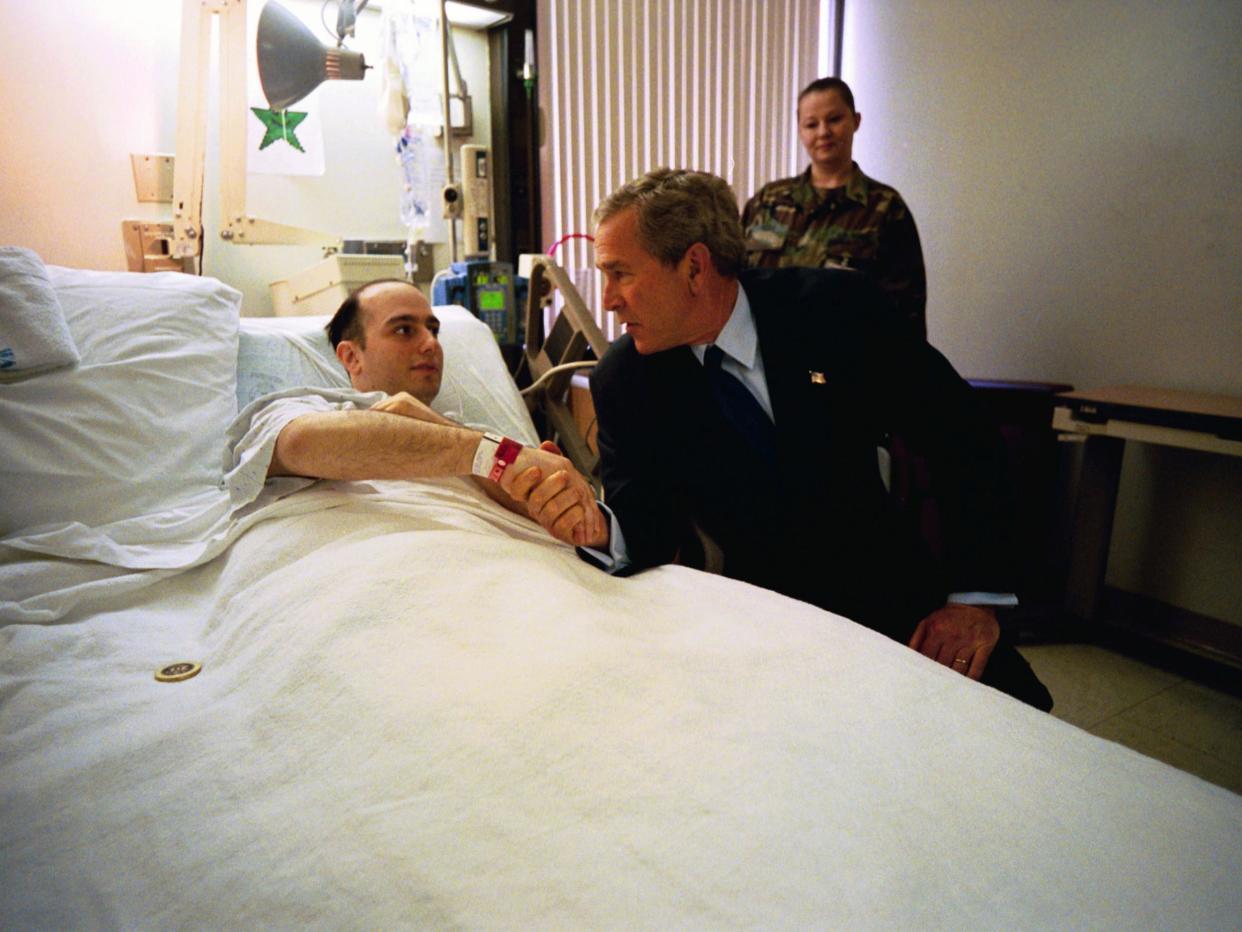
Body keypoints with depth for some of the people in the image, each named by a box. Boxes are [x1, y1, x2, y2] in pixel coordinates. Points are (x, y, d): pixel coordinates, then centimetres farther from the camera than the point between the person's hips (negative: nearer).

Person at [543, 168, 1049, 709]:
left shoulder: (835, 308, -13)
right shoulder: (622, 381, -7)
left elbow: (970, 442, -7)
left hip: (895, 599, 0)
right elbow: (649, 538, -11)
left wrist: (975, 595, -13)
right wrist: (599, 527, -34)